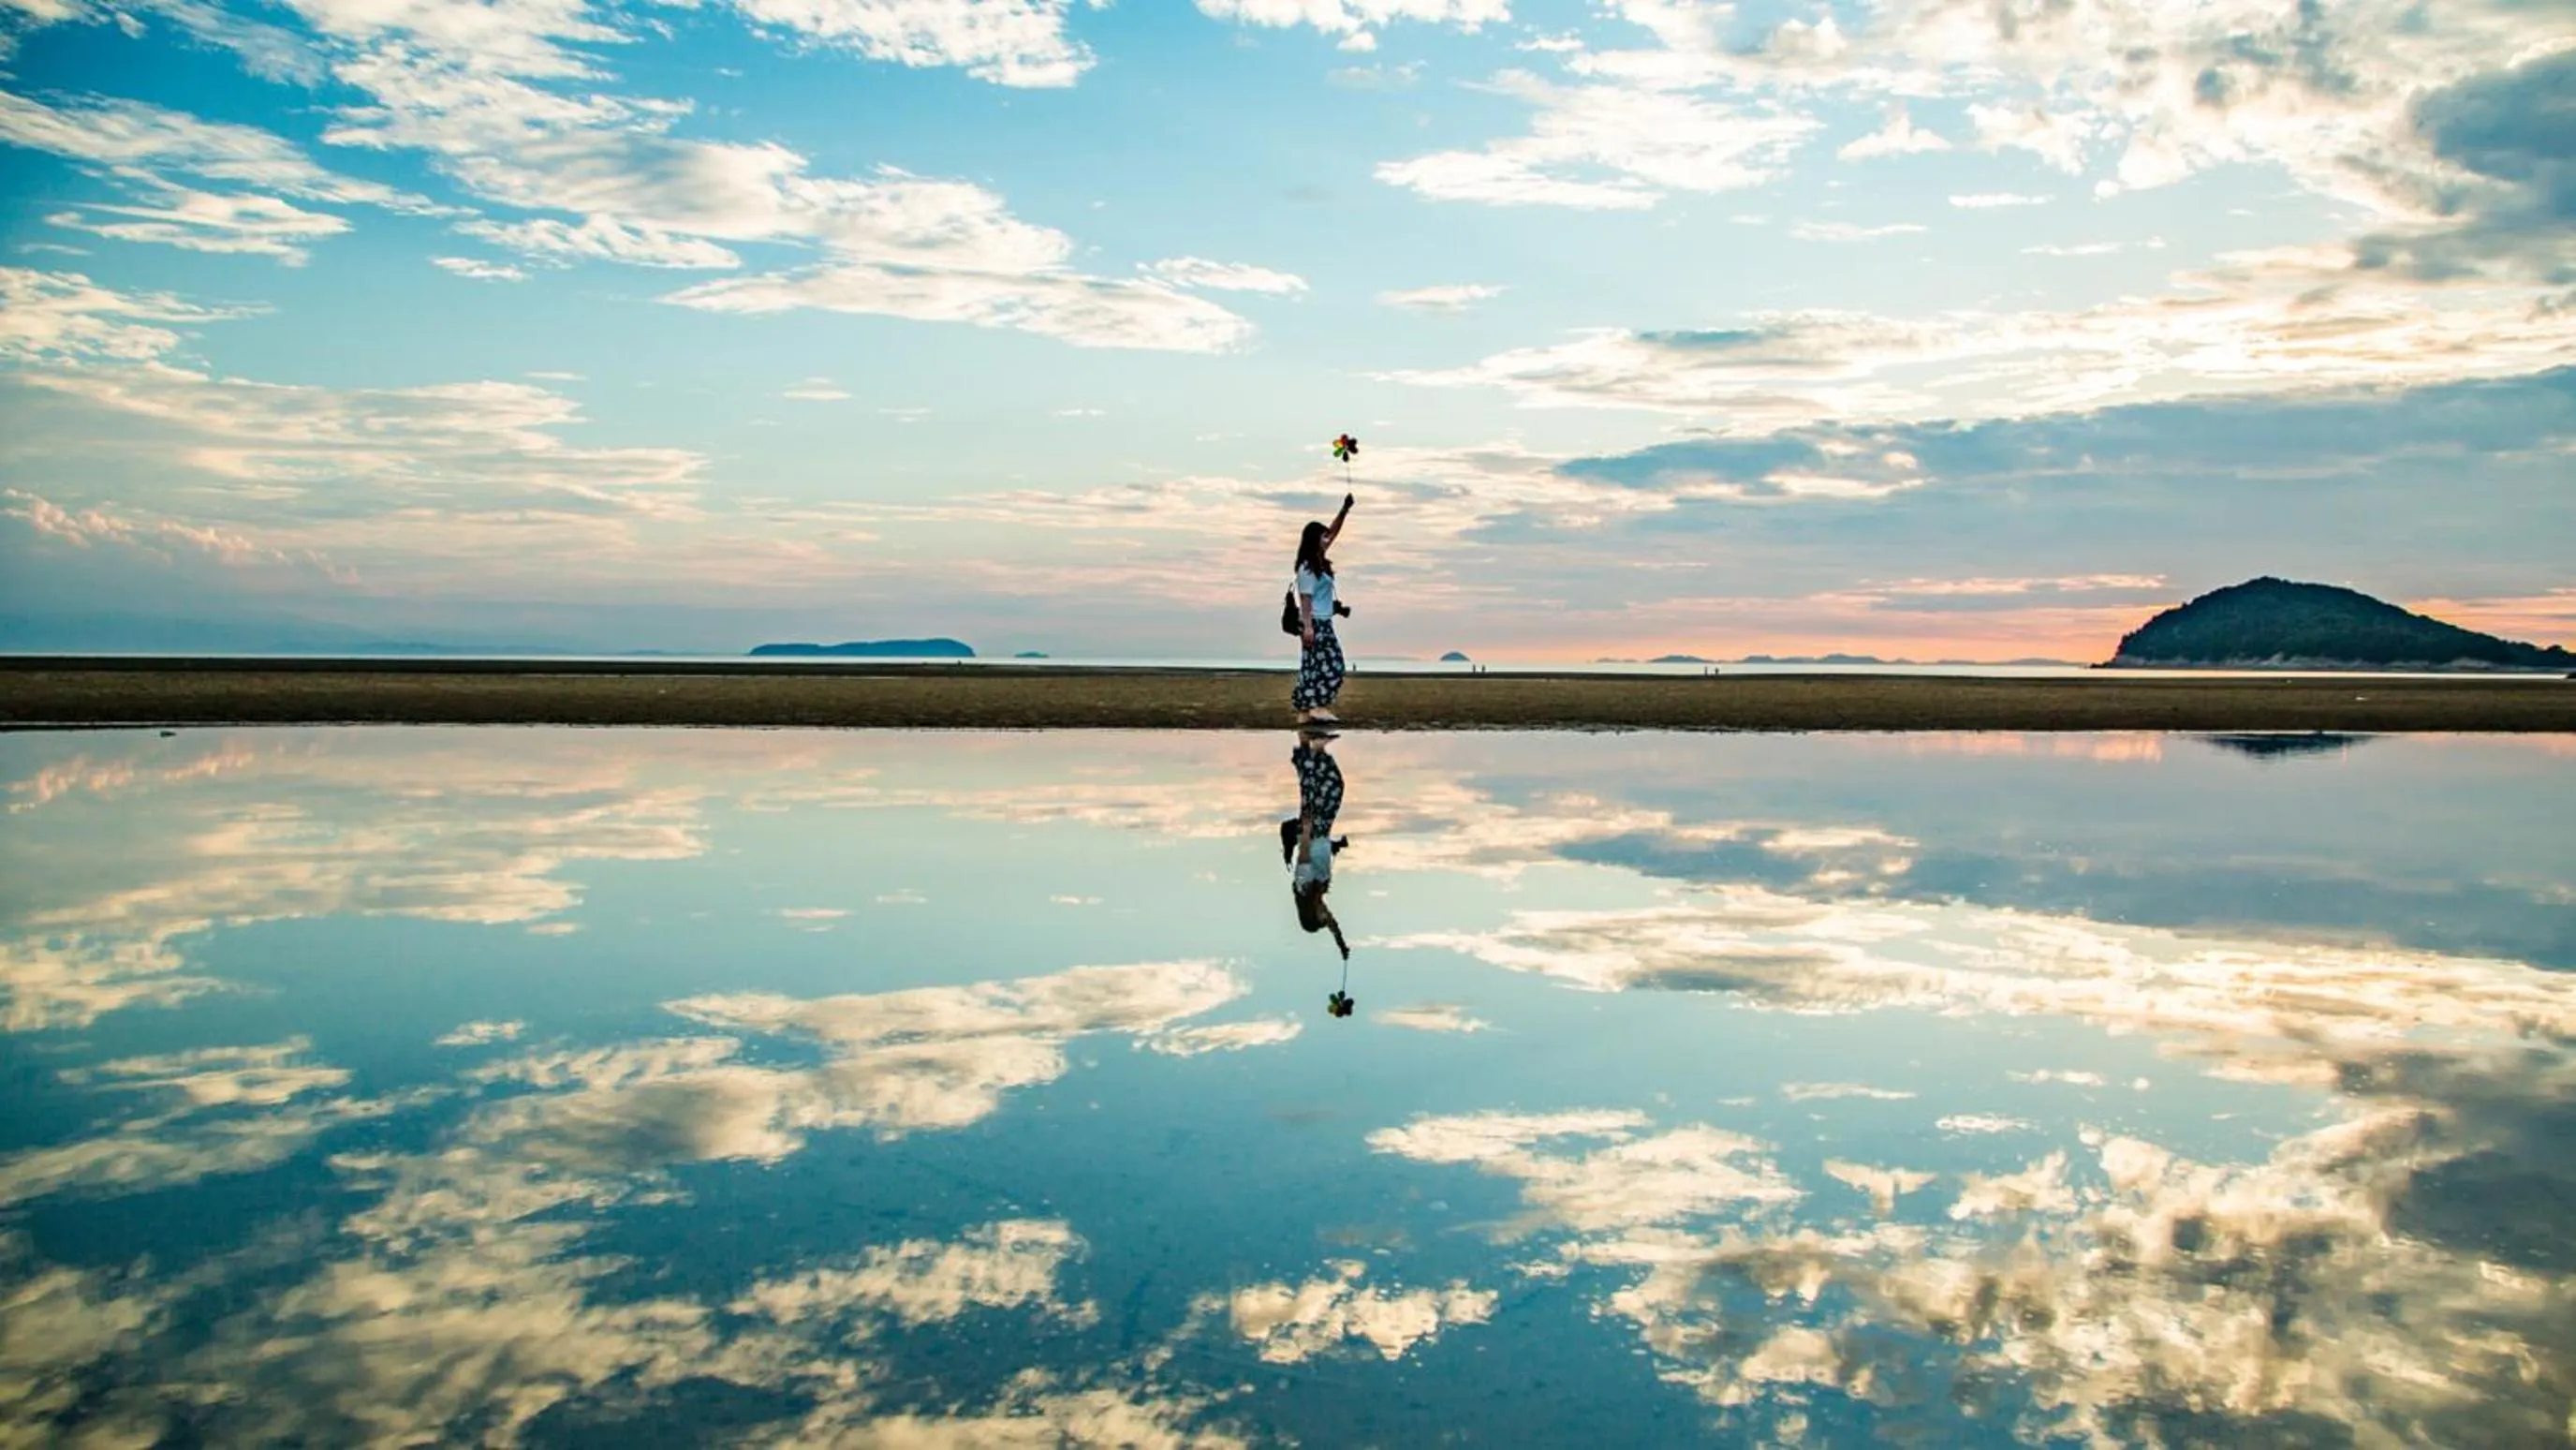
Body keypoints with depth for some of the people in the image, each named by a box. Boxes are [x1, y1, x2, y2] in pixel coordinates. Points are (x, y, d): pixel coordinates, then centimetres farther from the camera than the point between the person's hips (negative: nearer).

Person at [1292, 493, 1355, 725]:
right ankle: (1319, 707, -16)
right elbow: (1305, 598, -17)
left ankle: (1305, 711, 8)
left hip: (1323, 623, 9)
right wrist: (1307, 626, -22)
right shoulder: (1307, 568, -13)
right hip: (1314, 623, -9)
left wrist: (1345, 510, 11)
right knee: (1329, 666, -12)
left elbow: (1334, 532, 19)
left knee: (1313, 666, 8)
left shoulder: (1320, 561, 12)